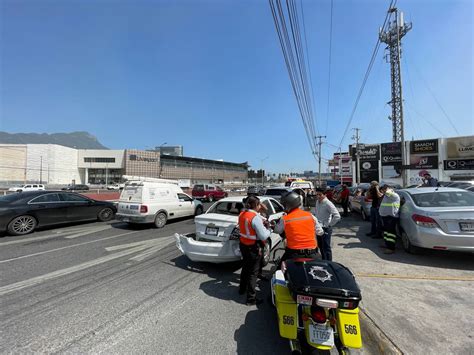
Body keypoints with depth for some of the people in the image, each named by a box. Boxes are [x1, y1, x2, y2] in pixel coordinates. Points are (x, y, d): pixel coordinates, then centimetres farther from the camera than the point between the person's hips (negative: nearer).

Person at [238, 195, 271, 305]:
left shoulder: (241, 214, -2)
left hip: (243, 244, 8)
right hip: (253, 247, -8)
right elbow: (263, 236, -24)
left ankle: (242, 288, 46)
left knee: (245, 267, 27)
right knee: (253, 272, 8)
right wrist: (268, 230, -4)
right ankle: (251, 298, 21)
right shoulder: (255, 218, -25)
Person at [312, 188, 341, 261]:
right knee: (320, 246, 20)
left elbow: (337, 216, -25)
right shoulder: (317, 202, 4)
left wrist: (329, 225, -19)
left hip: (325, 229, -8)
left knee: (326, 248, 2)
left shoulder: (328, 204, -20)